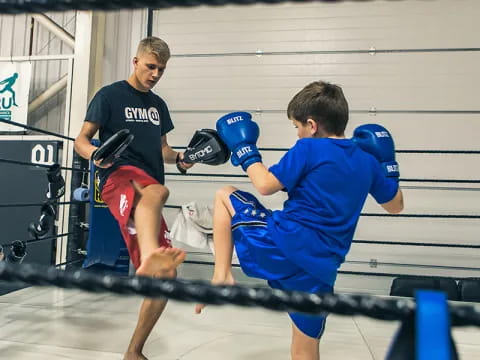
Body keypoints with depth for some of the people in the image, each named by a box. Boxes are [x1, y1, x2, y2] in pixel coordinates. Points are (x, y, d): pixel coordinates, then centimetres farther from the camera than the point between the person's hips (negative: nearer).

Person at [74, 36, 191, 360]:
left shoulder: (158, 104, 21)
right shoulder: (110, 95, 5)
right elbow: (81, 140, 2)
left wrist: (179, 158, 3)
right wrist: (94, 153, -22)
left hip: (147, 193, 6)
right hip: (120, 177, -6)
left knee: (166, 277, 2)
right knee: (158, 191, -43)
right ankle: (151, 256, -73)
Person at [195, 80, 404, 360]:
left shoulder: (309, 149, -5)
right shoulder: (368, 160, 12)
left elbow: (266, 186, -8)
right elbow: (396, 205, 23)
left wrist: (245, 149, 6)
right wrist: (388, 165, 31)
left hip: (284, 243, -6)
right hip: (321, 267, 6)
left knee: (224, 196, 15)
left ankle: (222, 275, 3)